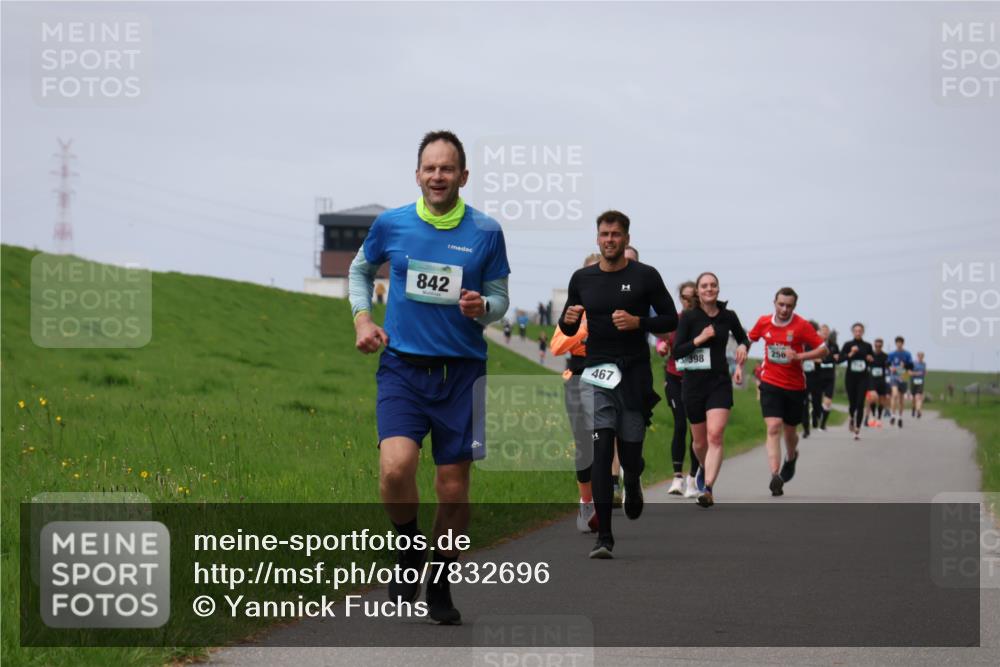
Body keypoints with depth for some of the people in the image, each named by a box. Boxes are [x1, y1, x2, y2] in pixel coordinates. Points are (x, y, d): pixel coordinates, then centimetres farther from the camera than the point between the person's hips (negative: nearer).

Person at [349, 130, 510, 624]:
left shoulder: (486, 232, 0)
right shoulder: (391, 224, 2)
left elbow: (500, 297, 8)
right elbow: (360, 269, 20)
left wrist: (483, 307, -15)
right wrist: (362, 318, 5)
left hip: (461, 370, 0)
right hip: (402, 366, 0)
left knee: (453, 488, 4)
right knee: (396, 467, -22)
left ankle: (440, 587, 22)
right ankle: (409, 548, 6)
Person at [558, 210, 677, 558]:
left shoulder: (645, 276, 0)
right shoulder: (582, 278, 8)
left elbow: (671, 320, 2)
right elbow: (568, 329, 16)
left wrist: (637, 322, -15)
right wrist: (568, 319, -7)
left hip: (634, 373, -1)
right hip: (596, 373, 1)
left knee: (630, 453, 5)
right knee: (601, 445, -15)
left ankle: (633, 483, 46)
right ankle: (604, 535, -16)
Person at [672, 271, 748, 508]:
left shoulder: (728, 316, 5)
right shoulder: (689, 317, -3)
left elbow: (743, 338, 24)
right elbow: (677, 351, -8)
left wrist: (743, 347, 5)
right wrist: (699, 339, -18)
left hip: (720, 382, 0)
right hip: (694, 383, 0)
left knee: (715, 436, -18)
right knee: (700, 441, 11)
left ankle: (707, 488, -22)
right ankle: (704, 468, 44)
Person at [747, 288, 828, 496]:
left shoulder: (802, 326, -10)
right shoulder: (763, 322, -1)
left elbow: (823, 350, -8)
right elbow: (749, 340, 17)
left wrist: (799, 356, -22)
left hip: (795, 387, 0)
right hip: (770, 384, 0)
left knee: (789, 432, 15)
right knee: (773, 428, -17)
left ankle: (791, 458, 49)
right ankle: (775, 476, -23)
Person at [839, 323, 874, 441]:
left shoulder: (867, 346, 5)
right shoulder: (848, 345, 0)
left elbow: (873, 362, 15)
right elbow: (839, 360, -7)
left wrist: (871, 359, -6)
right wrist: (850, 354, -19)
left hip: (863, 378, 0)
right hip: (850, 377, 0)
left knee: (860, 403, -10)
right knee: (852, 403, 6)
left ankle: (857, 430, -8)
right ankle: (851, 418, 41)